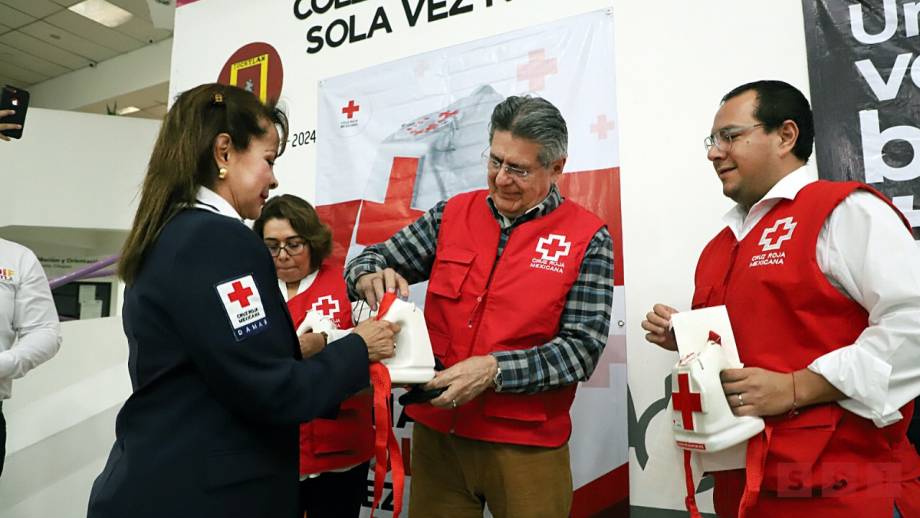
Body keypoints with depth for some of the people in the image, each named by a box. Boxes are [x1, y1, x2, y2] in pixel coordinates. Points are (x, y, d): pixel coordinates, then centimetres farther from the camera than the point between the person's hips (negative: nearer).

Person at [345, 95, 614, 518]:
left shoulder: (587, 239, -7)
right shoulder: (453, 214, 2)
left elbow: (581, 349, -11)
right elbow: (373, 258, 7)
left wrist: (494, 369, -24)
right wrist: (371, 278, -16)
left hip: (526, 445, -2)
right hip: (436, 430, 3)